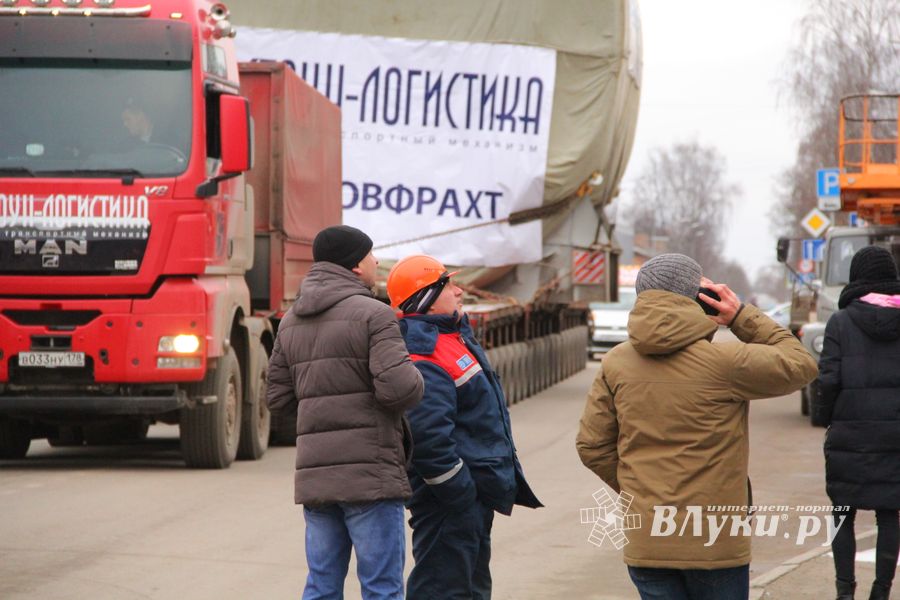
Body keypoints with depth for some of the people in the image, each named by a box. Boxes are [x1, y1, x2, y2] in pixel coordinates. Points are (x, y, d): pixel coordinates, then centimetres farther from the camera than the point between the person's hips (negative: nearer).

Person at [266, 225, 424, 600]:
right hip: (369, 473, -7)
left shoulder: (290, 323, 14)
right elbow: (400, 389, -19)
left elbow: (278, 399, 15)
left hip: (313, 476, 7)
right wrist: (414, 375, 2)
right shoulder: (372, 316, -9)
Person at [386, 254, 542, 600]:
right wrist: (460, 491, -24)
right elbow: (427, 435, -30)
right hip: (449, 504, -11)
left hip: (472, 496, 11)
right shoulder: (425, 359, -21)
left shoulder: (454, 338, 16)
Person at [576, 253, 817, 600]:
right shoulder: (724, 362, -13)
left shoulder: (616, 364, 0)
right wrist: (743, 316, 2)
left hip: (645, 542, 3)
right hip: (713, 543, -3)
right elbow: (800, 366, 0)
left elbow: (592, 446, 4)